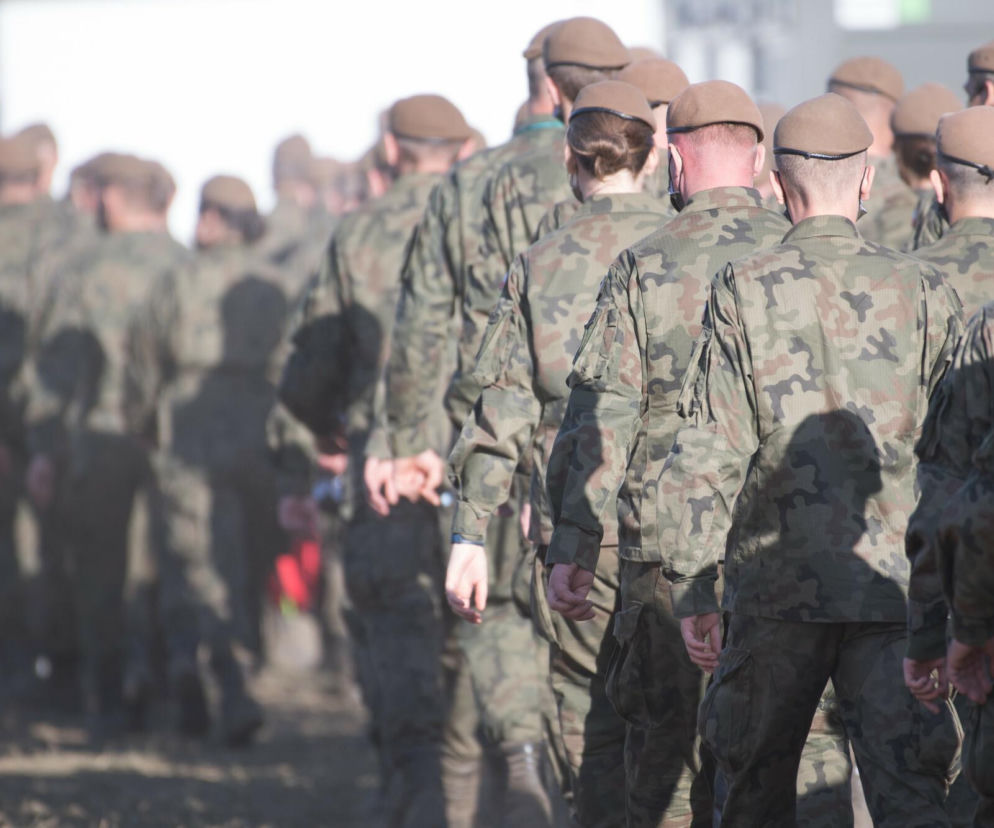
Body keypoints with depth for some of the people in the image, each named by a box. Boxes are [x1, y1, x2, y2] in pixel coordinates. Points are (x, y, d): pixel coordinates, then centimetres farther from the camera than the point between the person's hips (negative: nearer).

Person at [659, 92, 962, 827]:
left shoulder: (746, 290, -2)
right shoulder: (922, 292, 1)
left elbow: (707, 454, -6)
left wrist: (691, 589, 0)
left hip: (776, 581, 0)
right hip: (895, 584, 0)